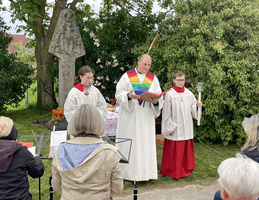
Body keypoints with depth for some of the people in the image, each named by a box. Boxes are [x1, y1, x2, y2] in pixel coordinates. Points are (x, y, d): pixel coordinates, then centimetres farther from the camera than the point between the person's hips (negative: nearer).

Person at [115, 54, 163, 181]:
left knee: (145, 142, 3)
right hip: (129, 117, -2)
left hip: (146, 117, 2)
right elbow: (119, 93, -1)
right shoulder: (127, 76, 4)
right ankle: (127, 171, 7)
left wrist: (156, 101, -17)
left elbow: (159, 96, 6)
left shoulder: (153, 79, 11)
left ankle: (144, 171, 11)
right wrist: (129, 95, -21)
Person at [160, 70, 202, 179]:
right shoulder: (170, 94, -7)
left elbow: (193, 108, 9)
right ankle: (173, 171, 17)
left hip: (186, 128, 4)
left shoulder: (189, 93, 6)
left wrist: (198, 105, -12)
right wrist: (169, 127, -8)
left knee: (186, 149, 11)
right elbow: (166, 112, -7)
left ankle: (185, 169, 26)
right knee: (174, 150, 2)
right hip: (175, 129, -4)